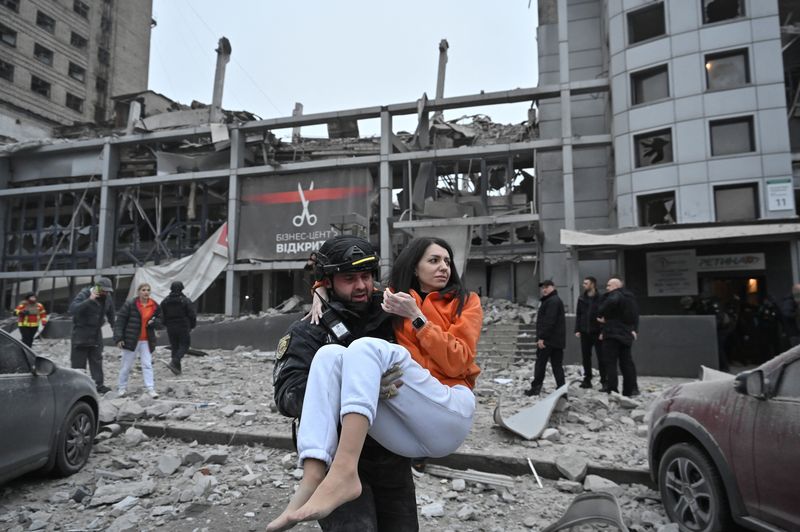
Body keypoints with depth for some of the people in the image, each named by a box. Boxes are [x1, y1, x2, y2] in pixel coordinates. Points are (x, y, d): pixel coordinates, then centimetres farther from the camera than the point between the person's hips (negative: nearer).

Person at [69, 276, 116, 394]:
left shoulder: (107, 297, 3)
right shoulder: (84, 294, -14)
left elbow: (111, 315, 15)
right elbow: (72, 309, -31)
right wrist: (89, 300, -37)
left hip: (96, 333, 6)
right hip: (81, 332, -6)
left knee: (97, 360, 7)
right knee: (78, 360, -2)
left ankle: (99, 385, 11)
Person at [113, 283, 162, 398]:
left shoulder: (154, 306, 5)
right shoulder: (130, 304, -7)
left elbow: (159, 321, 13)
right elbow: (120, 321, -8)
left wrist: (154, 322, -11)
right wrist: (118, 338, -13)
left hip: (147, 341, 3)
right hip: (131, 340, -2)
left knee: (147, 365, -2)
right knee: (126, 365, 10)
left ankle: (150, 388, -2)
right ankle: (122, 387, 26)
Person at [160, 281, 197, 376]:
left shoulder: (165, 301, 2)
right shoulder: (186, 301, -10)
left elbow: (162, 316, 4)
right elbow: (192, 315, -8)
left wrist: (167, 325, 18)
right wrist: (192, 326, 7)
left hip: (170, 328, 5)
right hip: (183, 328, -4)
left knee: (174, 346, 12)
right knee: (184, 345, 6)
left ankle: (177, 368, 11)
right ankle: (174, 362, -14)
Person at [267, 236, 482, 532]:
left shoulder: (465, 301, 13)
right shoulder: (393, 298, 21)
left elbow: (457, 363, -2)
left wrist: (415, 316, -6)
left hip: (451, 415, -3)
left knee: (367, 347, -25)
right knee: (330, 354, -19)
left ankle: (343, 473, -42)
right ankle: (311, 482, -34)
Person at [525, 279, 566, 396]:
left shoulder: (552, 301, -14)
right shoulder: (555, 300, 21)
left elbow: (549, 321, -23)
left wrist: (541, 337, -22)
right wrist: (541, 337, 20)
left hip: (548, 339, -10)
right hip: (557, 340, 10)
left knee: (540, 363, -2)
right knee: (557, 365, 8)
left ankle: (535, 387, 4)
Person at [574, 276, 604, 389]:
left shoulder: (600, 298, -5)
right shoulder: (581, 298, 9)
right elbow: (578, 315, 10)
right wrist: (577, 329, 4)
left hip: (597, 332, -4)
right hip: (584, 332, 5)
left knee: (601, 357, -1)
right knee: (586, 356, 9)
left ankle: (604, 381, 6)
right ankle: (587, 379, 17)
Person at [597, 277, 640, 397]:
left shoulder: (615, 294, -11)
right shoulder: (630, 296, 18)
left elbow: (611, 302, -34)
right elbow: (635, 316, 21)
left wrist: (601, 315, -19)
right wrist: (634, 330, 19)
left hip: (612, 335, -9)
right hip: (627, 335, 9)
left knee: (610, 364, -5)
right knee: (626, 363, 12)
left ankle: (612, 392, -6)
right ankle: (628, 392, 17)